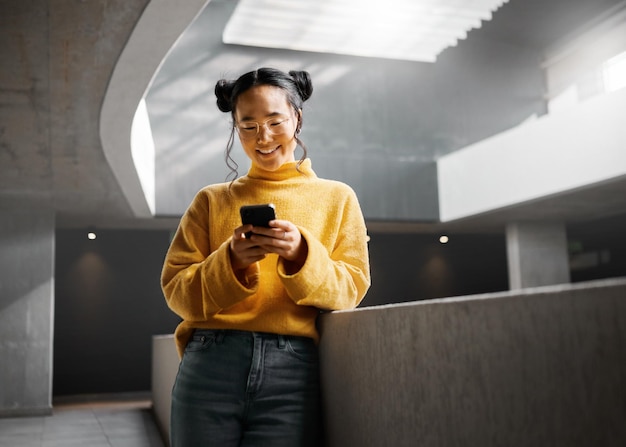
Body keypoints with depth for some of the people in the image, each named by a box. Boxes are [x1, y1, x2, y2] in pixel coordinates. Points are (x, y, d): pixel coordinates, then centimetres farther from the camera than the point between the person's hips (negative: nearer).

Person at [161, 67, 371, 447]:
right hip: (210, 368, 1)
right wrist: (231, 261, -12)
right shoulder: (211, 201, 12)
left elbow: (351, 289, 3)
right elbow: (177, 291, 5)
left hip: (293, 373, 0)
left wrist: (301, 254, -14)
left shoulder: (338, 198, 11)